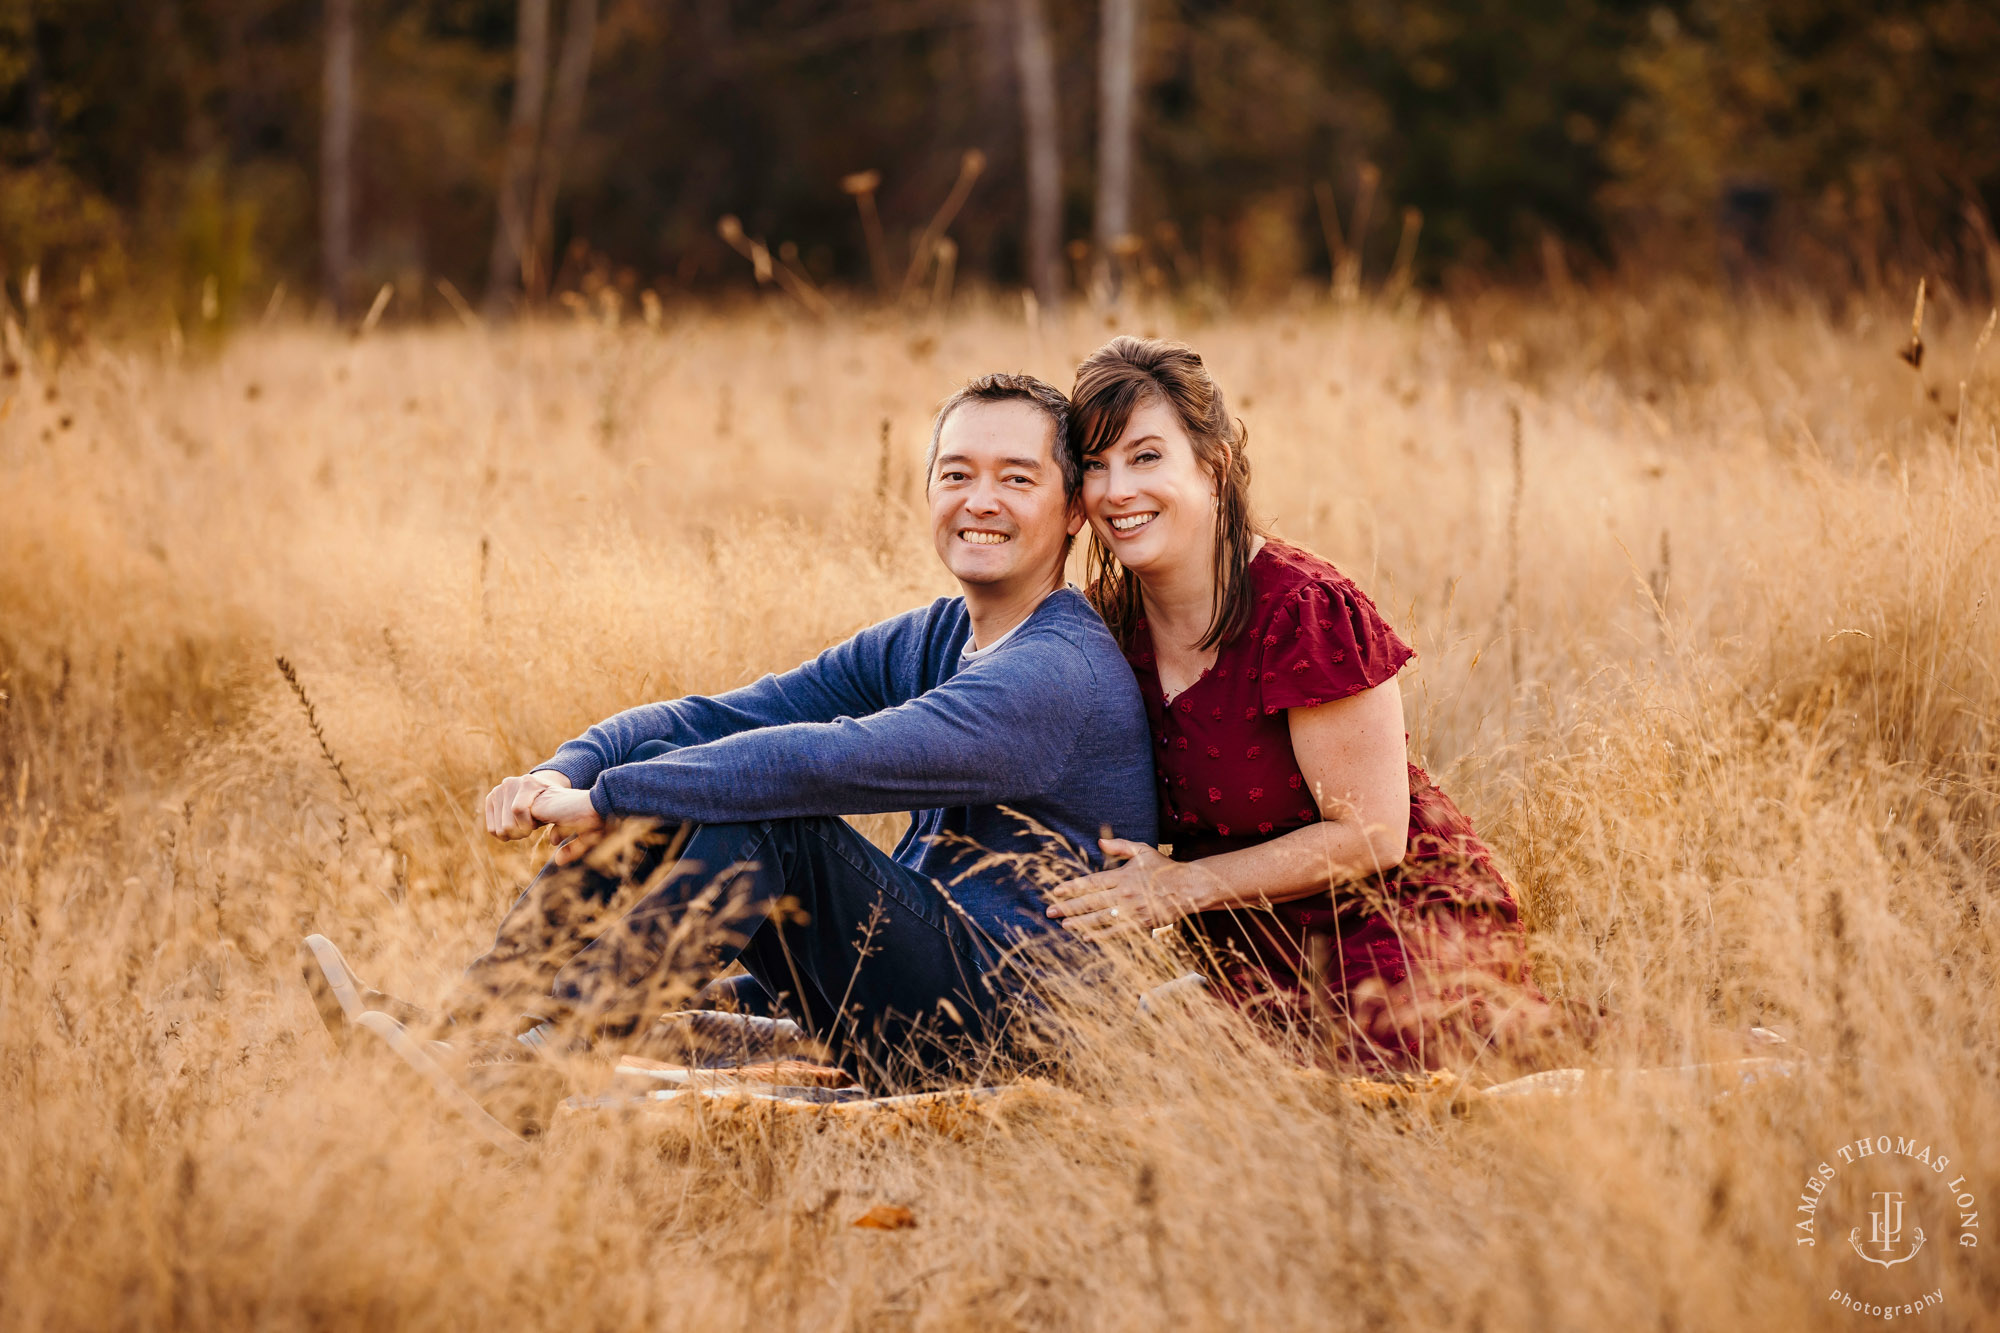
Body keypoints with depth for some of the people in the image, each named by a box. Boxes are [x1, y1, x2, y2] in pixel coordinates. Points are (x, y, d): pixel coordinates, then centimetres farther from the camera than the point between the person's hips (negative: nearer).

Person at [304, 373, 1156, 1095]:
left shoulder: (1062, 673, -17)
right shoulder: (924, 642, 12)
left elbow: (831, 761, -29)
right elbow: (716, 718, 2)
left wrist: (606, 800, -26)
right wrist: (568, 771, -16)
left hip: (1008, 1014, -9)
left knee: (759, 813, -26)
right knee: (668, 774, -3)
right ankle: (462, 1026, -13)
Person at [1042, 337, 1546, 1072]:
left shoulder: (1304, 612, -20)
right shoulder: (1115, 624, 2)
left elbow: (1370, 834, -19)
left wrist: (1182, 886, -17)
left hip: (1397, 930, -6)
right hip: (1254, 961, 6)